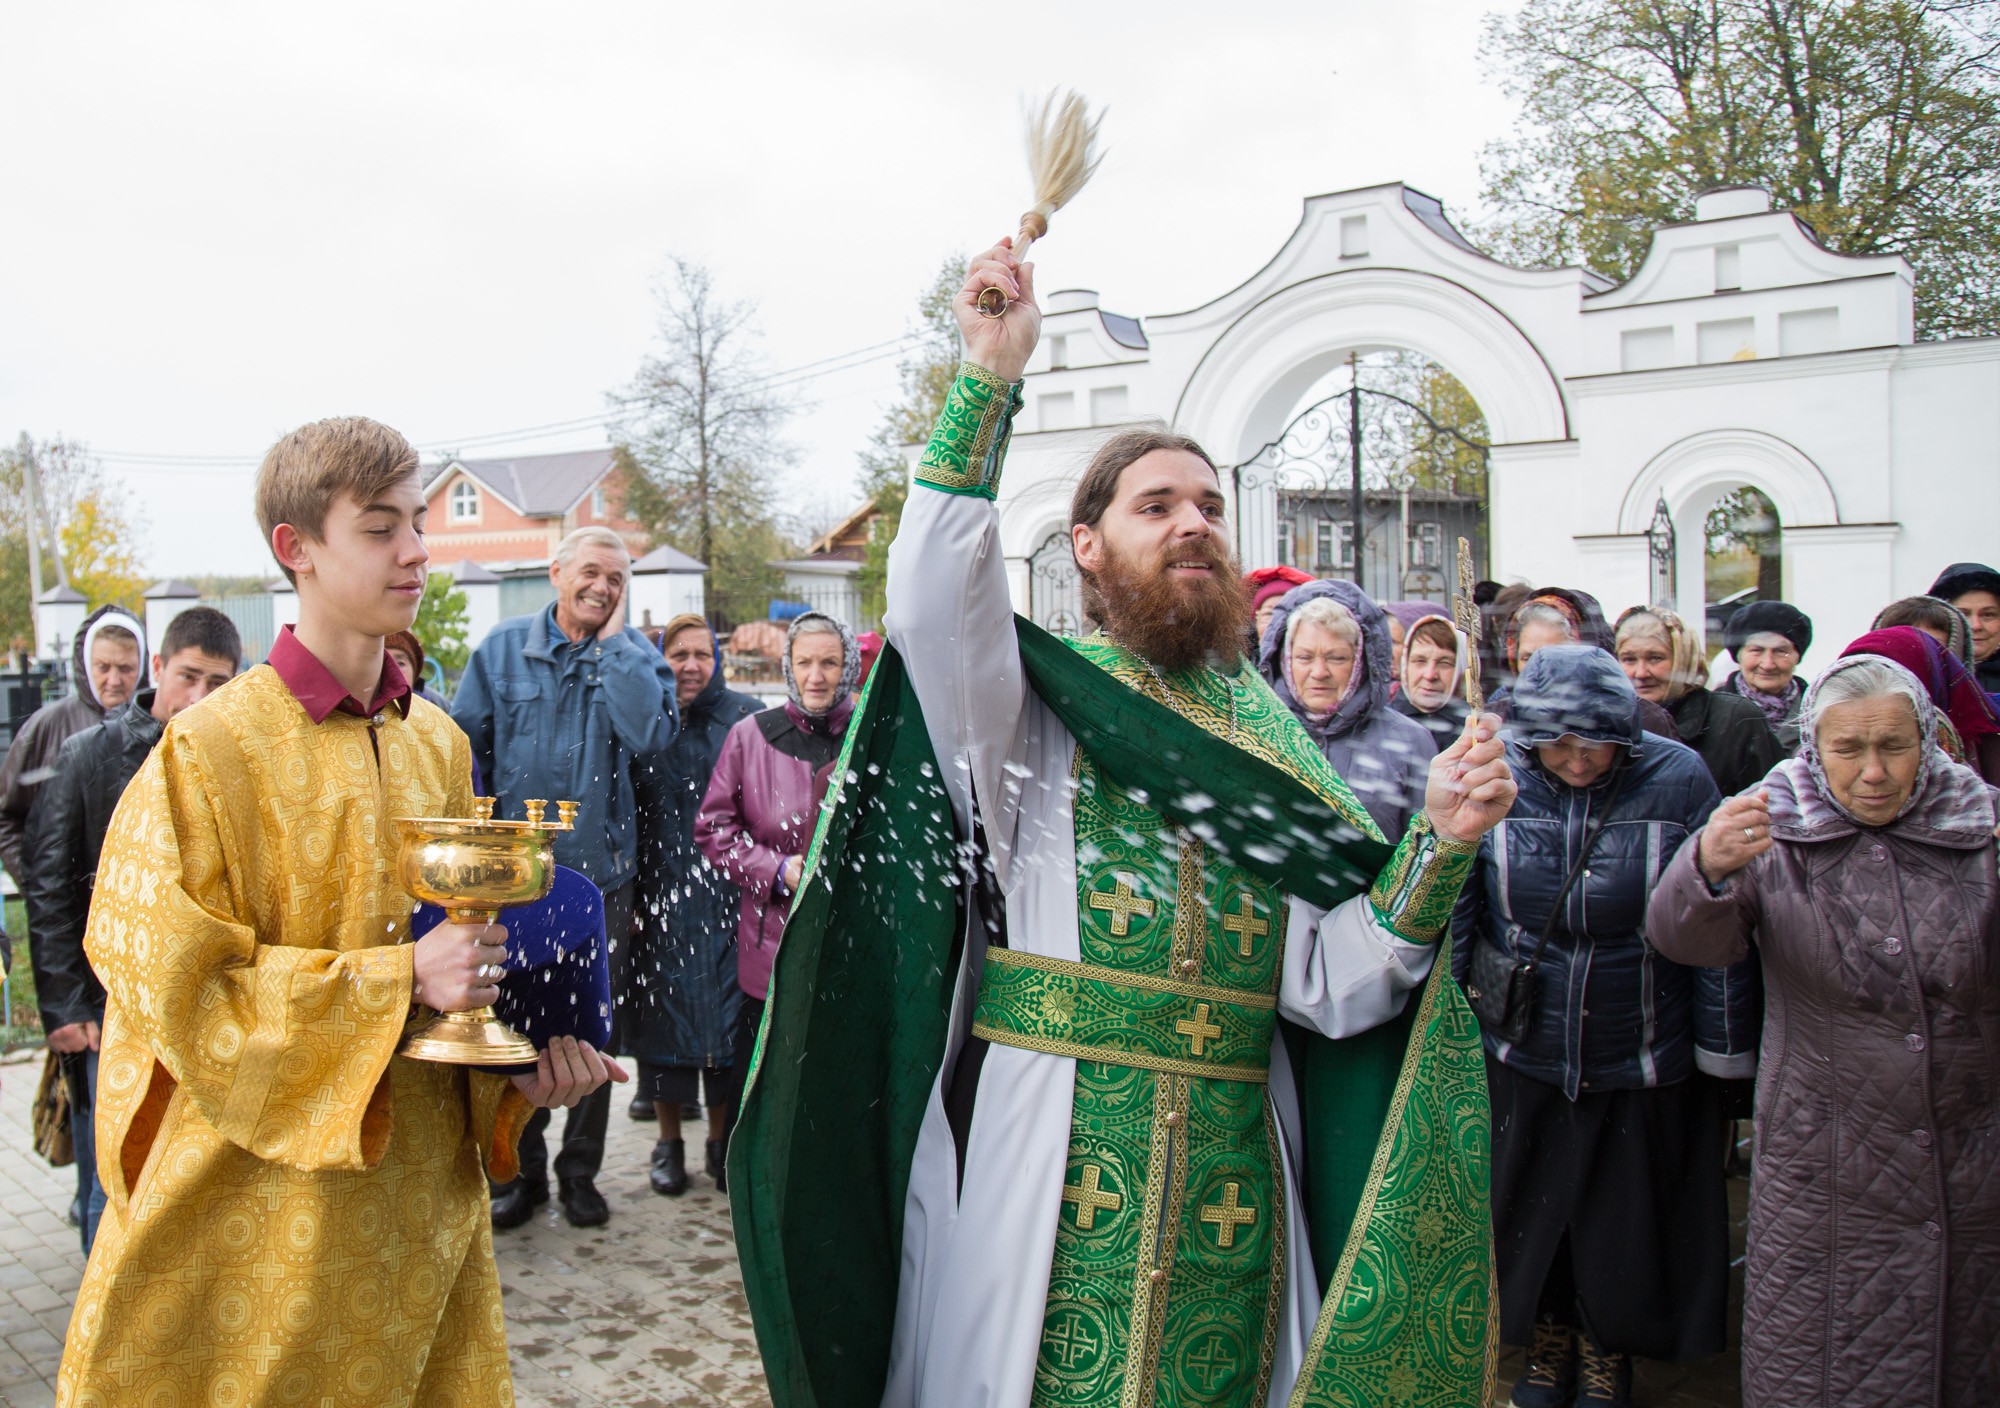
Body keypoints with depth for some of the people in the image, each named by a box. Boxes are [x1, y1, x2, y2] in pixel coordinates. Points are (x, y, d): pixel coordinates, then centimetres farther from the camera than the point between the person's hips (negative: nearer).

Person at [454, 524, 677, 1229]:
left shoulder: (637, 656, 1)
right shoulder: (503, 647, 2)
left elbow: (649, 739, -18)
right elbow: (465, 745, 3)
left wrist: (613, 642, -13)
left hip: (601, 867, 0)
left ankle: (580, 1170, 24)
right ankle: (521, 1170, 25)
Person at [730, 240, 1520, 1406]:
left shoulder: (1274, 741, 9)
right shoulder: (1034, 709, 0)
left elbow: (1336, 990, 1)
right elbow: (933, 595, -23)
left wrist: (1440, 846, -13)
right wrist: (993, 376, -23)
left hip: (1229, 1183, 4)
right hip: (1039, 1171, -3)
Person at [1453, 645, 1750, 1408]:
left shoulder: (1678, 780, -13)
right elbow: (1454, 914, -2)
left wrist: (1724, 1051, -2)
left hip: (1642, 1063, -1)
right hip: (1519, 1056, 1)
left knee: (1624, 1226, 14)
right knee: (1528, 1216, 15)